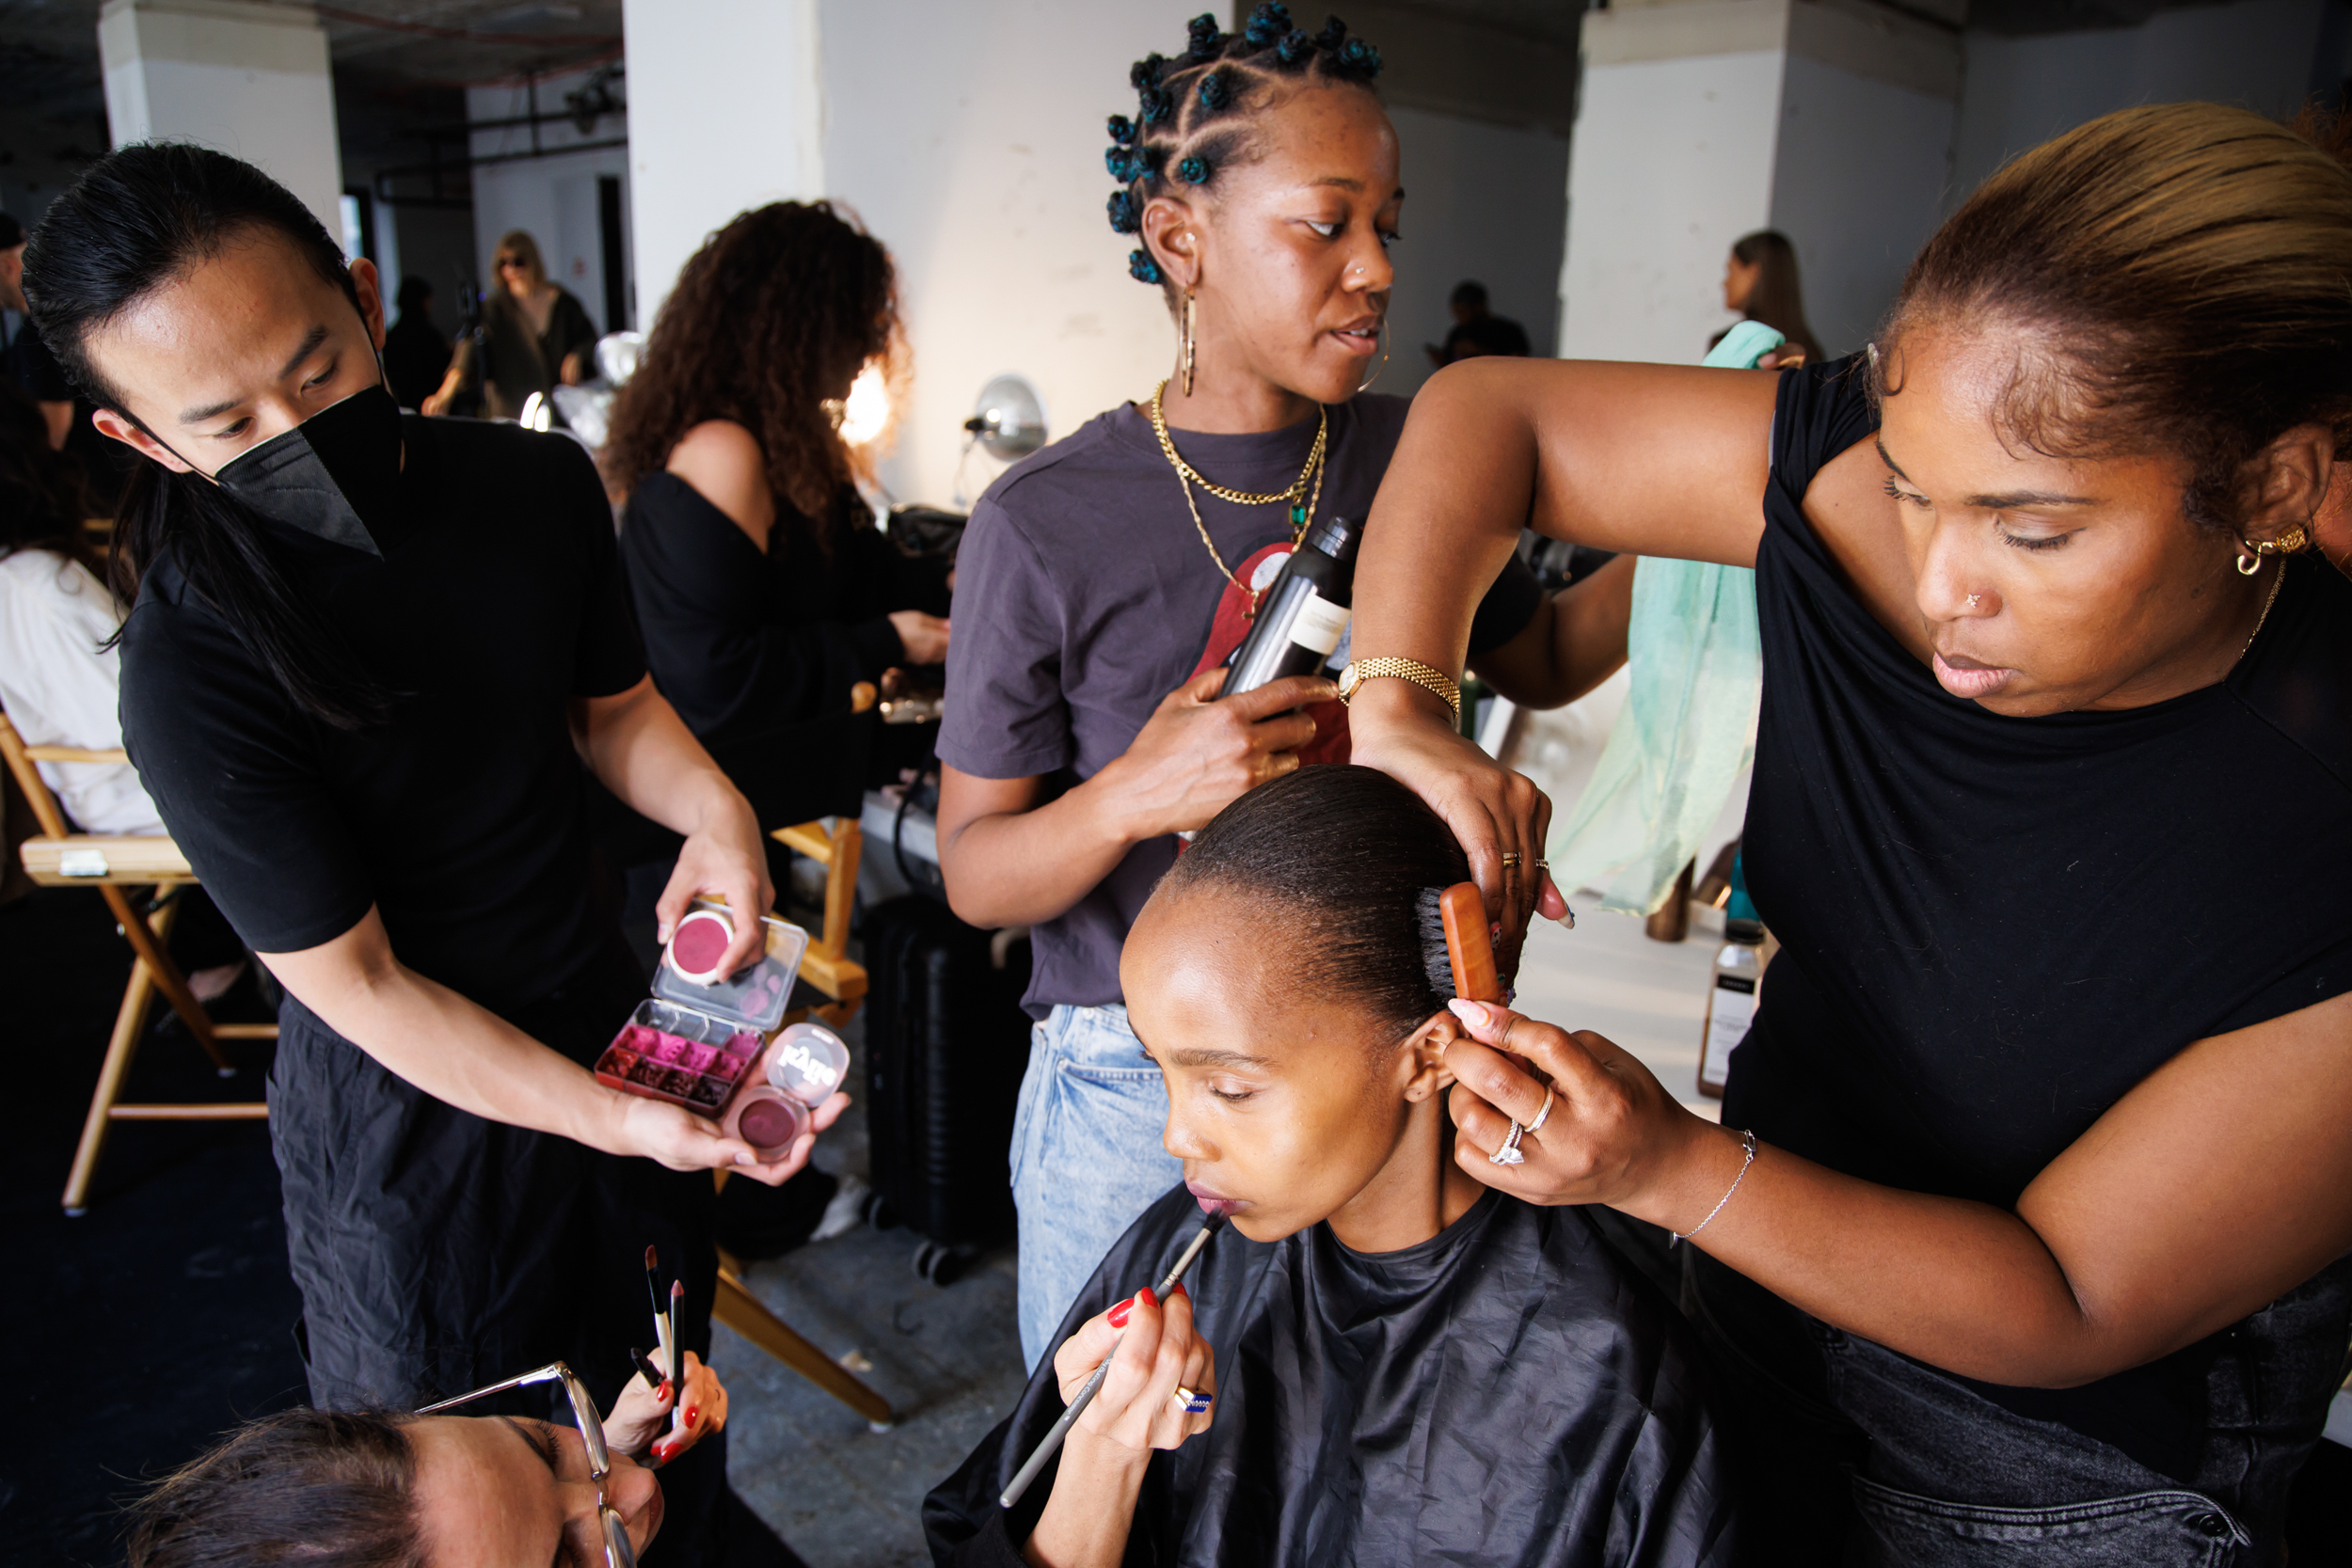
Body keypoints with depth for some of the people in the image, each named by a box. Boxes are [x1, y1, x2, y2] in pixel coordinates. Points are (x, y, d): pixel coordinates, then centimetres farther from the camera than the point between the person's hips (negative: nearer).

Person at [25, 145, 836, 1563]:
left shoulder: (540, 483, -10)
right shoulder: (192, 665, -25)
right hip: (409, 1101, -4)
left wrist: (715, 812, -14)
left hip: (610, 1012, 5)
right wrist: (615, 1120, -26)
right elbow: (358, 987, -20)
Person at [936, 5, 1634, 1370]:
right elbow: (974, 872, -9)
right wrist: (1133, 797, -28)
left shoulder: (1414, 459, -2)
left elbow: (1541, 663, 15)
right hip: (1134, 1091, -3)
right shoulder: (1047, 525, -13)